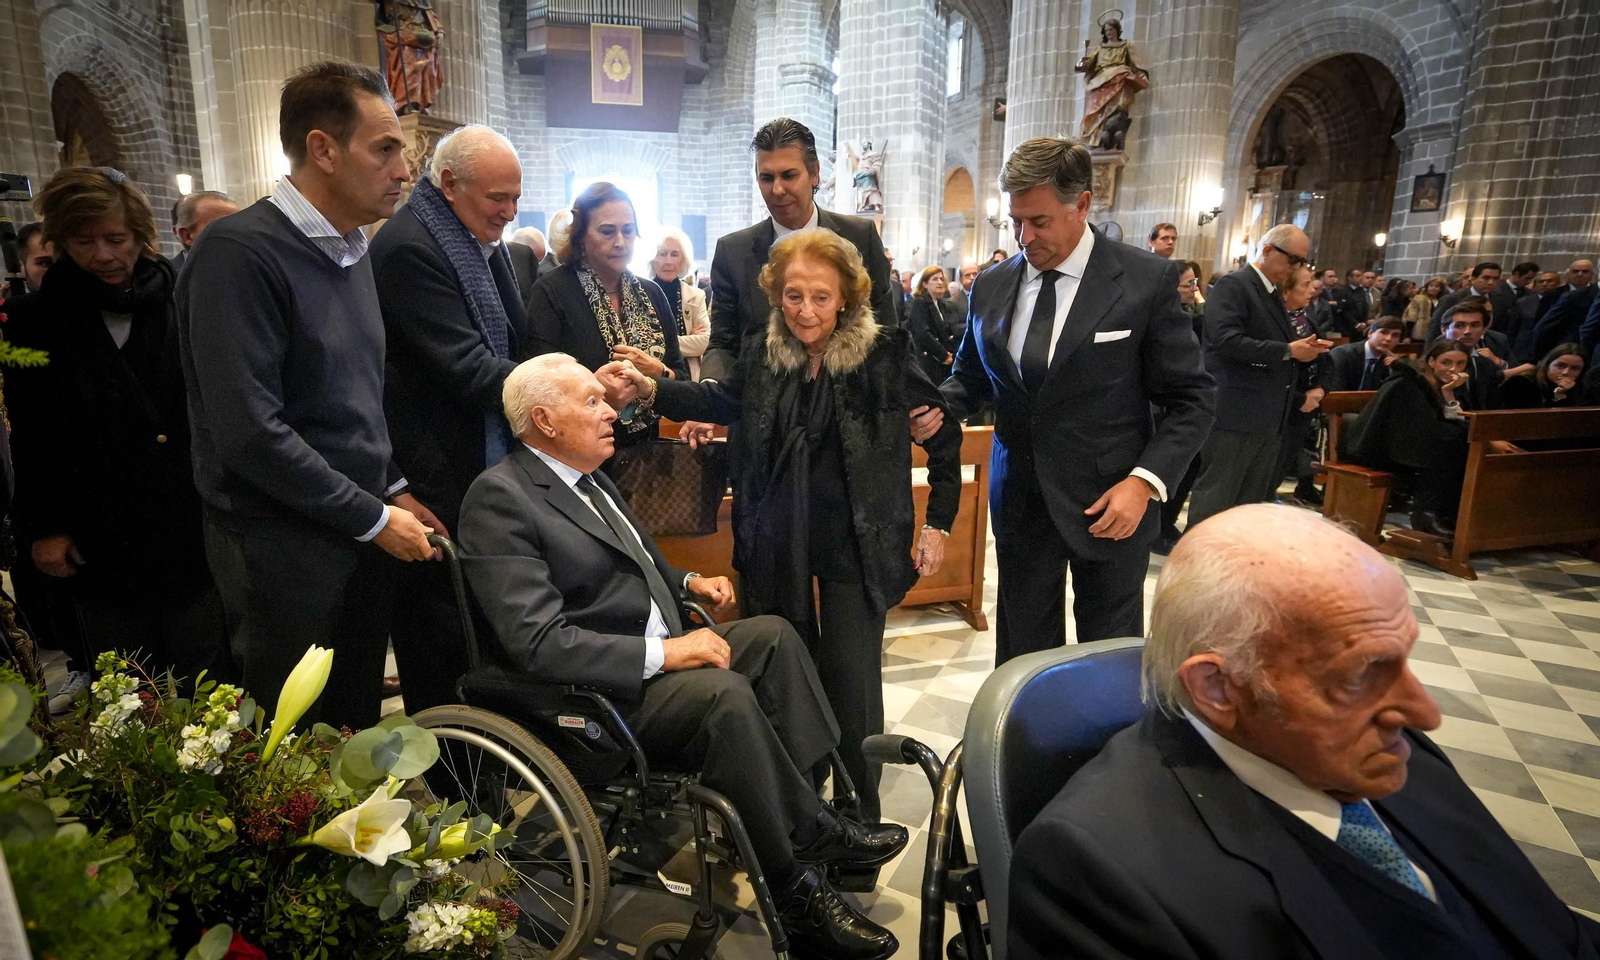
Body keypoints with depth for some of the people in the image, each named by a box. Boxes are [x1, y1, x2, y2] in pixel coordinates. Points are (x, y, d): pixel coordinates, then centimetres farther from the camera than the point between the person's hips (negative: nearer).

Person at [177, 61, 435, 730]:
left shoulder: (351, 247, 10)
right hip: (284, 545, -7)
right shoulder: (240, 252, -18)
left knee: (359, 725, 20)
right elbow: (249, 430, -23)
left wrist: (392, 491, 8)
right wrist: (374, 517, -17)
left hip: (361, 530, 7)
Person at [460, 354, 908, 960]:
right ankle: (796, 892, -12)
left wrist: (687, 583, 11)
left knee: (772, 635, 1)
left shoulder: (588, 475, 11)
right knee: (724, 693, -29)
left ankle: (813, 815, 0)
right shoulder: (499, 498, -17)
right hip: (592, 691, -10)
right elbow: (539, 644, -25)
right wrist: (662, 654, -25)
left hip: (657, 651, 10)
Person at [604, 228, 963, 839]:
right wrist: (650, 390, 0)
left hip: (855, 546, -4)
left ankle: (858, 820, 24)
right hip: (776, 546, 4)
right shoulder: (763, 357, 0)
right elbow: (720, 401, 17)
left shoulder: (885, 354, -11)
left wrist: (938, 523, 0)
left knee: (852, 686, 3)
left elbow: (946, 436, -2)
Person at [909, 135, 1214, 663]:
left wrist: (1146, 480, -17)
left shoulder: (1148, 279, -9)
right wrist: (940, 405, -6)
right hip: (1020, 497, 4)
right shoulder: (990, 287, 4)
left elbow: (1191, 398, -6)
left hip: (1109, 503, -3)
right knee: (1021, 649, 13)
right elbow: (971, 375, 16)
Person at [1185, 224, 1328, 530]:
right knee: (1214, 500, -4)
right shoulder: (1233, 286, -9)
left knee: (1252, 502, 14)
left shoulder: (1273, 293, 18)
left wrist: (1306, 347, 5)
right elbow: (1227, 341, -22)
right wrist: (1288, 351, -18)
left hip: (1269, 416, 9)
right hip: (1235, 413, -9)